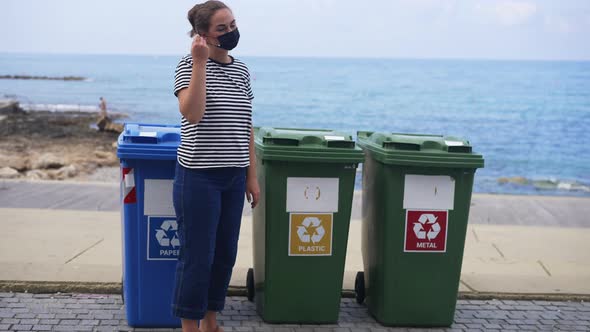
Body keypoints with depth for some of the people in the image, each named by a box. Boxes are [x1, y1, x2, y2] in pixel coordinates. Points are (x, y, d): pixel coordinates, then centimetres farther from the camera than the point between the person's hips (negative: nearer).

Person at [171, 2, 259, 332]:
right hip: (199, 177, -6)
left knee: (225, 254, 13)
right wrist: (200, 61, -23)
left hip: (234, 177, 6)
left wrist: (252, 176, 10)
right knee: (198, 257, 0)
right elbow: (192, 113, -24)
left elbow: (245, 127, 12)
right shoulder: (189, 65, -7)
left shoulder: (241, 70, 10)